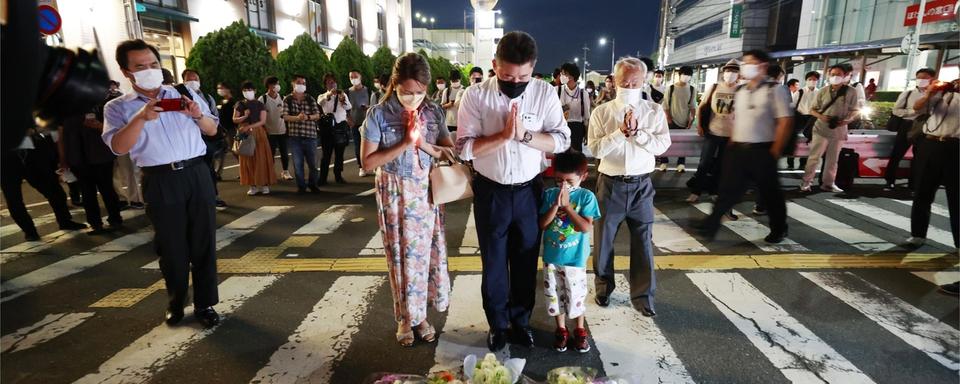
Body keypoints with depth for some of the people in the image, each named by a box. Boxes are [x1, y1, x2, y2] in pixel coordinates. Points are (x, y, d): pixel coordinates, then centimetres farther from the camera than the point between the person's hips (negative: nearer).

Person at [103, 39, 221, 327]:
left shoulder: (185, 95, 11)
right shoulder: (118, 107, 5)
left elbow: (212, 130, 13)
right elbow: (118, 147, -9)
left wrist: (198, 115, -8)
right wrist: (141, 117, -22)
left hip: (197, 174, 1)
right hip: (160, 182, -1)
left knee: (203, 242, 3)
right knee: (171, 246, 7)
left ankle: (205, 303, 14)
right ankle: (175, 302, 27)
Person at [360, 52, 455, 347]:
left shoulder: (433, 111, -1)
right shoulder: (379, 114, -10)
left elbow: (449, 152, 1)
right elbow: (368, 162, -12)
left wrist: (423, 143, -17)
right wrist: (405, 143, -20)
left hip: (427, 192, 3)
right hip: (395, 193, -2)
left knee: (426, 252, 8)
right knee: (401, 256, 7)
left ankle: (420, 314, 28)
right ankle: (405, 317, 26)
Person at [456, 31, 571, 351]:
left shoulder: (545, 93, -7)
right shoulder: (475, 95, -12)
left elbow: (561, 141, -8)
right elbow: (465, 148, -15)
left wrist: (524, 134, -24)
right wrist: (504, 134, -27)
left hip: (528, 191, 2)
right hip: (490, 192, -1)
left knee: (526, 261, 16)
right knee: (494, 262, 13)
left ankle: (521, 320, 38)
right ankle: (497, 324, 35)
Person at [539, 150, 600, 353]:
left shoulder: (586, 196, -10)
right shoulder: (549, 194, -4)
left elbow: (586, 227, -18)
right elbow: (542, 224, -9)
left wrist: (567, 205, -20)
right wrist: (556, 205, -21)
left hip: (575, 258, -2)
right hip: (551, 257, 2)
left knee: (576, 296, 10)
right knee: (555, 295, 14)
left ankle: (580, 331, 33)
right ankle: (561, 330, 34)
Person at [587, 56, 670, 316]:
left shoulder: (654, 111, 1)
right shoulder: (602, 112, -2)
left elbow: (662, 145, -9)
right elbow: (595, 149, -11)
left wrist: (636, 131, -19)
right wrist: (621, 131, -20)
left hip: (641, 185, 1)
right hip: (610, 184, 0)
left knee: (643, 241, 8)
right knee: (604, 239, 12)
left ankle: (643, 296, 23)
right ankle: (604, 287, 33)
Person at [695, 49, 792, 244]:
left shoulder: (775, 89, -7)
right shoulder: (740, 91, 11)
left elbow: (785, 121, -11)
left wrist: (775, 151, -14)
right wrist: (731, 143, 11)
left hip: (762, 150, -5)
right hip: (737, 148, 5)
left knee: (769, 192, 9)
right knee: (728, 188, 5)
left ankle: (779, 230, 27)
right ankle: (711, 224, 8)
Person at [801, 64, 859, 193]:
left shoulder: (851, 91, 1)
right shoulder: (823, 91, 0)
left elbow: (854, 110, 5)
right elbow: (812, 109, 4)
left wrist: (846, 120, -14)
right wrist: (821, 116, -15)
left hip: (839, 130, 2)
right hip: (821, 129, -1)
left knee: (833, 159, 9)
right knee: (814, 156, -2)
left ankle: (828, 183, 18)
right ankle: (806, 182, 3)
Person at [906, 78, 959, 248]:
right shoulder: (942, 93, 13)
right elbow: (917, 107, 1)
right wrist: (928, 94, -17)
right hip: (929, 145, 2)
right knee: (922, 192, 6)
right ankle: (918, 234, 16)